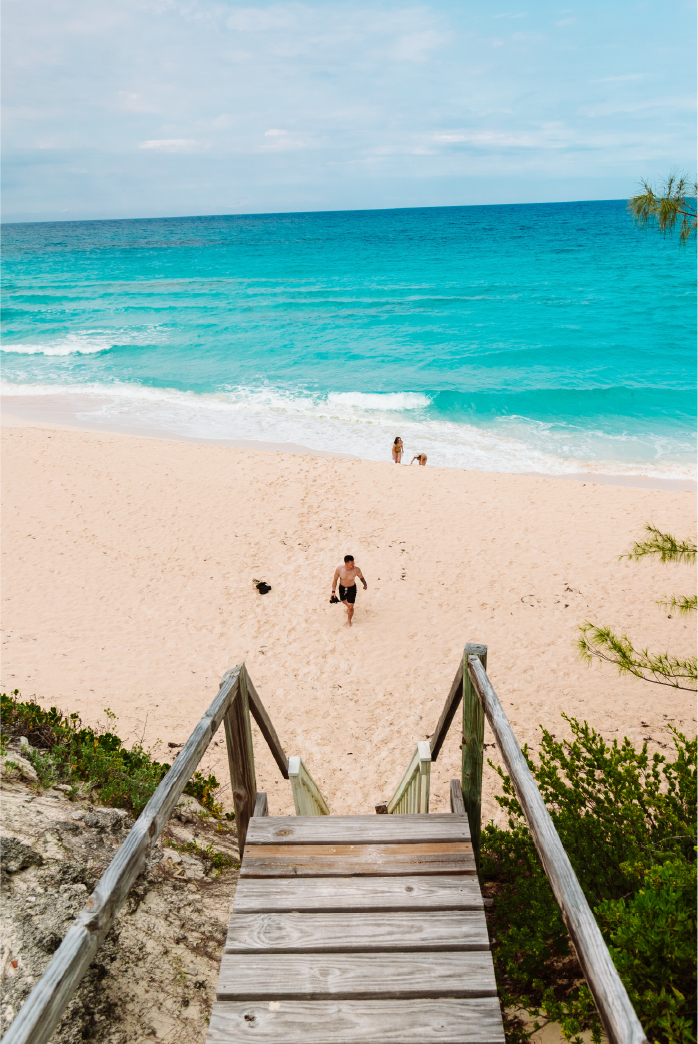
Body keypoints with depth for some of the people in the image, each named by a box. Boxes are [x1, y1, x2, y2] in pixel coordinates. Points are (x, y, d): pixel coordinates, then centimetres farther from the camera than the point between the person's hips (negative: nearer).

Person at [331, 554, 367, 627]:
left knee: (350, 606, 0)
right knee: (343, 601, 28)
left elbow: (361, 577, -6)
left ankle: (349, 621, 28)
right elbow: (335, 580, -10)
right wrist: (333, 592, -7)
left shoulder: (356, 570, -29)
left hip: (352, 588, -2)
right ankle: (348, 606, 65)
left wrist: (365, 584, 12)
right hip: (342, 588, 2)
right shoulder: (339, 569, -27)